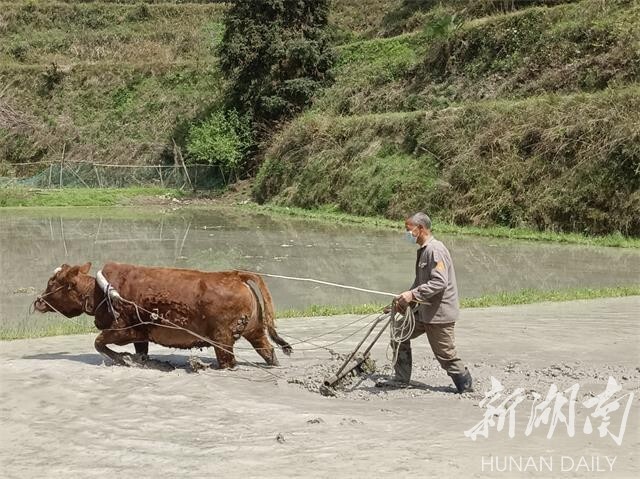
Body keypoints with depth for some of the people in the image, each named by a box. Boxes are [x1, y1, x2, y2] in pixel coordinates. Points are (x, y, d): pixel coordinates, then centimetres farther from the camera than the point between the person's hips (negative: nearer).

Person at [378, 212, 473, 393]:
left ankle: (466, 387, 15)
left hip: (440, 312, -10)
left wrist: (413, 294, -27)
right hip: (425, 310, 10)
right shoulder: (423, 250, 13)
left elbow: (439, 282, -27)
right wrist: (407, 299, 7)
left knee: (446, 355, -2)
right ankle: (401, 379, 18)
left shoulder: (435, 249, -18)